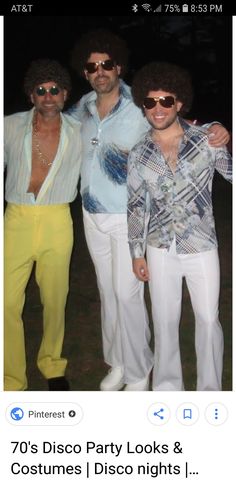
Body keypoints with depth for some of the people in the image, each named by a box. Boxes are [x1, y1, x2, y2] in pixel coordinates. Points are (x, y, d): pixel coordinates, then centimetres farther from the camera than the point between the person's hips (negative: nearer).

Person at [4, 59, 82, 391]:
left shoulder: (79, 132, 3)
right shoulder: (10, 127, 1)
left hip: (57, 223, 1)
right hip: (16, 220, 0)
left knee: (55, 300, 11)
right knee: (8, 304, -4)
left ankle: (52, 365, 33)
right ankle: (11, 382, 12)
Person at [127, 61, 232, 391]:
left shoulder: (206, 141, -6)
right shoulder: (139, 154, 0)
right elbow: (137, 205, 5)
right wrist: (137, 253, 5)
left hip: (202, 248, -1)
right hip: (161, 251, 2)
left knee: (208, 320, 8)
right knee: (164, 321, 12)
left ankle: (210, 388, 26)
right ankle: (167, 387, 29)